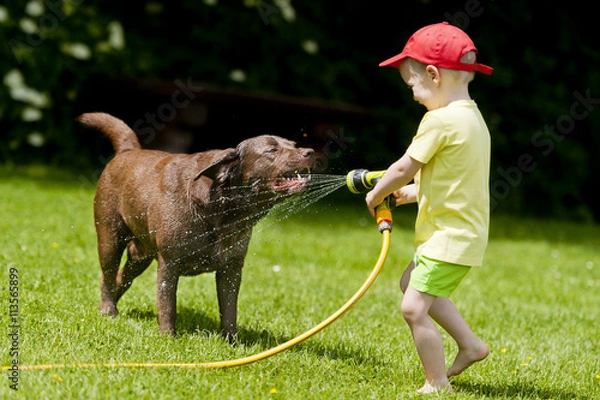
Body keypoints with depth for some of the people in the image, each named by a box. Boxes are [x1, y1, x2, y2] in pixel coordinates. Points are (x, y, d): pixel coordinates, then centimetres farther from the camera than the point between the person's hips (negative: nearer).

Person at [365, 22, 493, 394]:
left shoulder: (440, 120, -19)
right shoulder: (473, 117, 11)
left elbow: (402, 169, -14)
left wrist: (376, 195, 3)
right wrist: (416, 191, 19)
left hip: (450, 236, -10)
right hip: (464, 233, 10)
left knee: (414, 307, -10)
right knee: (412, 282, 26)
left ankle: (438, 385, -3)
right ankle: (470, 344, 28)